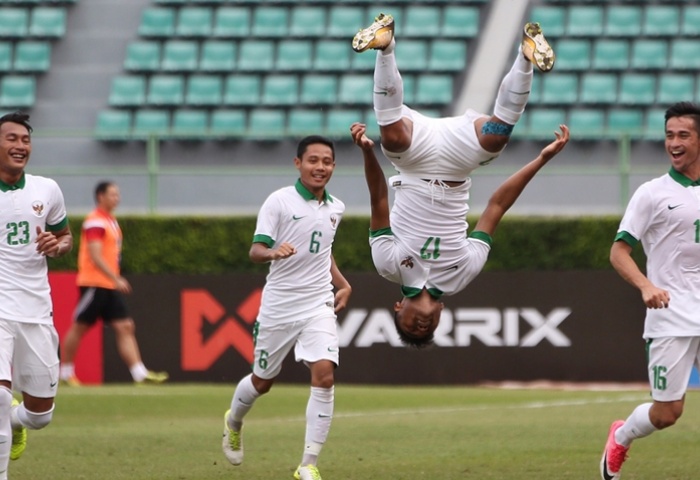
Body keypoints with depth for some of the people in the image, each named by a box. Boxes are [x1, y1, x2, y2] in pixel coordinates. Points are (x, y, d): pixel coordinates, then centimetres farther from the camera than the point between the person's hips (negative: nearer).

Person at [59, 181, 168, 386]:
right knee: (79, 328, 1)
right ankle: (65, 371, 13)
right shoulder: (95, 222, -12)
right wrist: (116, 279, -24)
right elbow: (95, 256, -20)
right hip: (94, 284, -9)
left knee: (125, 327, -2)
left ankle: (140, 373, -9)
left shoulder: (111, 221, 16)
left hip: (110, 286, 9)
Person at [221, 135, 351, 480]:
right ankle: (233, 423, 47)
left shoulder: (336, 208, 9)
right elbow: (256, 250, -15)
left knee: (324, 374, -17)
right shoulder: (279, 201, -8)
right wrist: (272, 252, -37)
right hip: (279, 305, -3)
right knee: (262, 381, 11)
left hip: (319, 305, 3)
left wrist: (343, 285, 15)